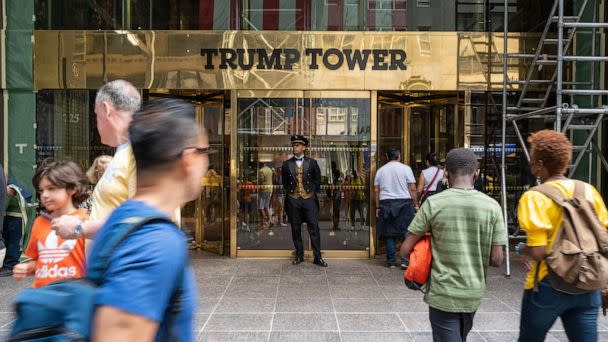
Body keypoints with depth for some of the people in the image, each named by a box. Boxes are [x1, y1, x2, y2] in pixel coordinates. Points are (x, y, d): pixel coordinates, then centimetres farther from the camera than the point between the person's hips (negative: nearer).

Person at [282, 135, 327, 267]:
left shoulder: (312, 163, 4)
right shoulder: (286, 164, 6)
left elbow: (317, 180, 10)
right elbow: (285, 182, 16)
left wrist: (312, 191, 5)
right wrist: (290, 191, 9)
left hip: (309, 199, -1)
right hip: (293, 200, 2)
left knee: (314, 229, -2)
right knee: (295, 230, 7)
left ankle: (317, 257, 4)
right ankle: (299, 256, 18)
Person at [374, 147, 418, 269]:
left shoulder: (380, 170, 9)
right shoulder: (405, 168, -1)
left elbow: (376, 190, 8)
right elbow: (412, 188, -4)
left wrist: (378, 207, 12)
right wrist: (416, 204, 2)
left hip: (386, 203, 3)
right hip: (404, 203, -3)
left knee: (389, 233, 7)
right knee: (407, 232, 4)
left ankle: (391, 261, 11)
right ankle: (405, 260, -1)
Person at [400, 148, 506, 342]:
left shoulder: (433, 203, -12)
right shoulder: (492, 206, -6)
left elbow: (405, 250, -9)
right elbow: (497, 260, -5)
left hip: (443, 294, -3)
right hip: (474, 294, 4)